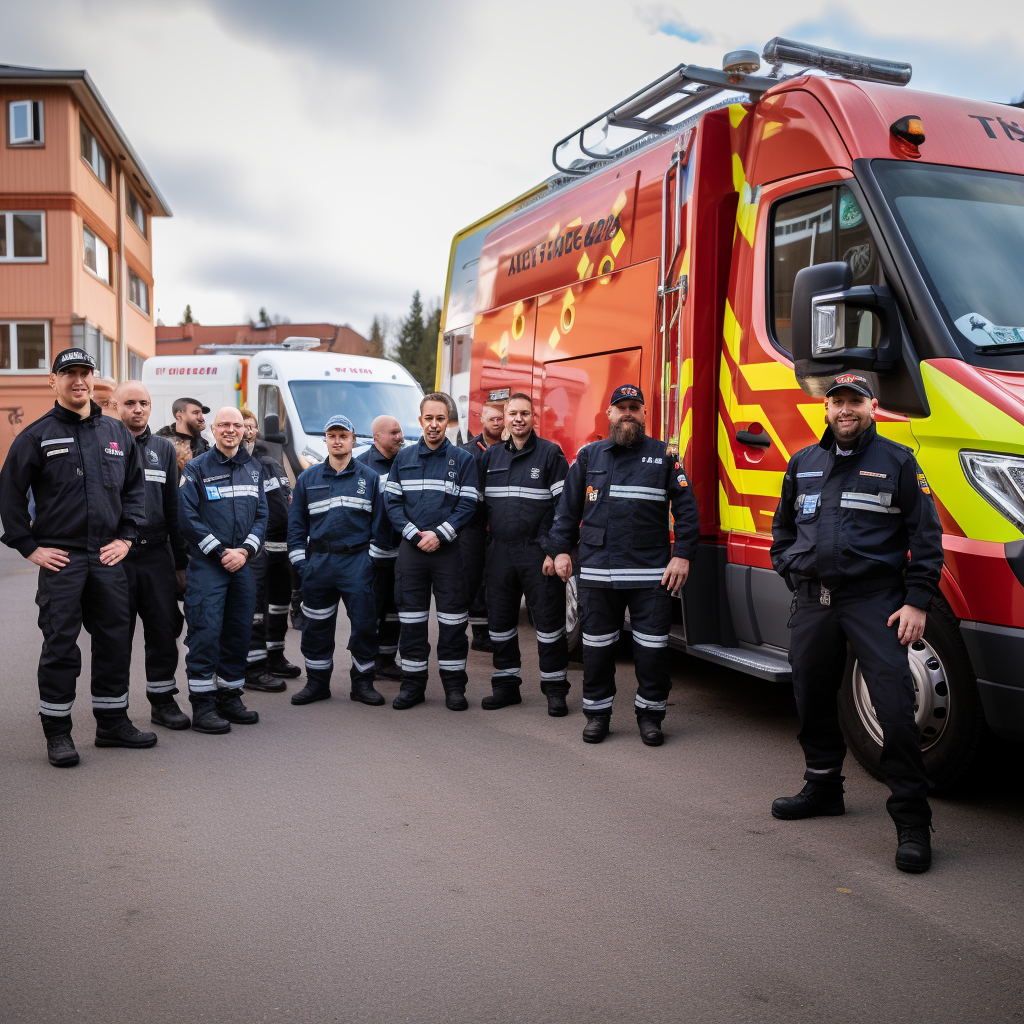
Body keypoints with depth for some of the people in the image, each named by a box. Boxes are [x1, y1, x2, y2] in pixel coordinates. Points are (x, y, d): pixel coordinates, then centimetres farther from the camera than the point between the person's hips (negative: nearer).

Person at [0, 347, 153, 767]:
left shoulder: (117, 432, 11)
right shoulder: (37, 435, -1)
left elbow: (135, 486, 17)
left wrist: (126, 537, 8)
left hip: (108, 558, 4)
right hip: (60, 558, -4)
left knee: (115, 642, 9)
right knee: (60, 646, 0)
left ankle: (113, 723, 22)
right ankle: (57, 733, 11)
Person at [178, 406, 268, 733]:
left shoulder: (254, 468, 14)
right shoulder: (196, 469, -1)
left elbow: (261, 515, 11)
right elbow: (188, 517, -8)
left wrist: (245, 550, -5)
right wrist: (221, 552, -12)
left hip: (242, 563, 5)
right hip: (206, 565, -5)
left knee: (239, 631, 9)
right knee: (206, 632, -8)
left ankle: (230, 697, 20)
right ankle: (202, 705, -1)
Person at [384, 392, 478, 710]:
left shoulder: (462, 459, 4)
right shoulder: (404, 458, 10)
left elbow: (468, 505, -2)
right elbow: (391, 501, 6)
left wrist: (439, 534, -12)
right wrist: (414, 534, -7)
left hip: (449, 549, -2)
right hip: (411, 550, 2)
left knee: (452, 618, 1)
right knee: (411, 618, 6)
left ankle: (454, 685, 12)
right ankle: (413, 683, 16)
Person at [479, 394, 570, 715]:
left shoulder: (550, 453, -2)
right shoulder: (490, 456, 12)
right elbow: (479, 504, 16)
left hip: (538, 554, -5)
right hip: (499, 553, 5)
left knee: (548, 619, -1)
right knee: (500, 620, 10)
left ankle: (555, 689, 9)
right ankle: (506, 685, 23)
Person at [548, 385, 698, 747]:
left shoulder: (664, 455, 7)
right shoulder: (589, 455, 11)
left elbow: (686, 507, 5)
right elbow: (568, 506, 13)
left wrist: (682, 555, -3)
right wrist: (560, 550, 6)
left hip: (651, 570, -1)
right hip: (597, 570, 1)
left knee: (652, 645, 3)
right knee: (597, 644, 8)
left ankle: (650, 713, 18)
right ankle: (597, 712, 21)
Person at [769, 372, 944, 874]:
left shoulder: (898, 462, 2)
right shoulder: (802, 463, 15)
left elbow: (925, 536, -1)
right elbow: (783, 527, 25)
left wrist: (917, 602, -8)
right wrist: (791, 572, 11)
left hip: (875, 600, -4)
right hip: (813, 601, 5)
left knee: (895, 707, -11)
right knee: (812, 700, 13)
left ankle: (912, 821, -3)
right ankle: (823, 787, 33)